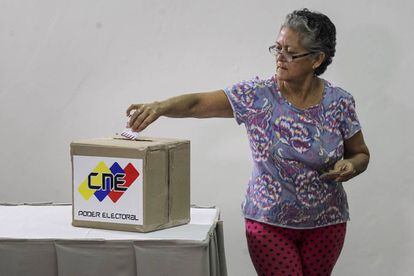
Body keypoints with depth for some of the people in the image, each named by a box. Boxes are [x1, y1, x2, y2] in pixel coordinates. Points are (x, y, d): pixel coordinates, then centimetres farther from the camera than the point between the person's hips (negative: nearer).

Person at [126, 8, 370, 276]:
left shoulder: (339, 102, -7)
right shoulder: (257, 95, -11)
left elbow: (361, 154, 6)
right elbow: (198, 104, -17)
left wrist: (350, 166, -17)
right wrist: (160, 107, -36)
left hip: (325, 224, 2)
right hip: (269, 222, -2)